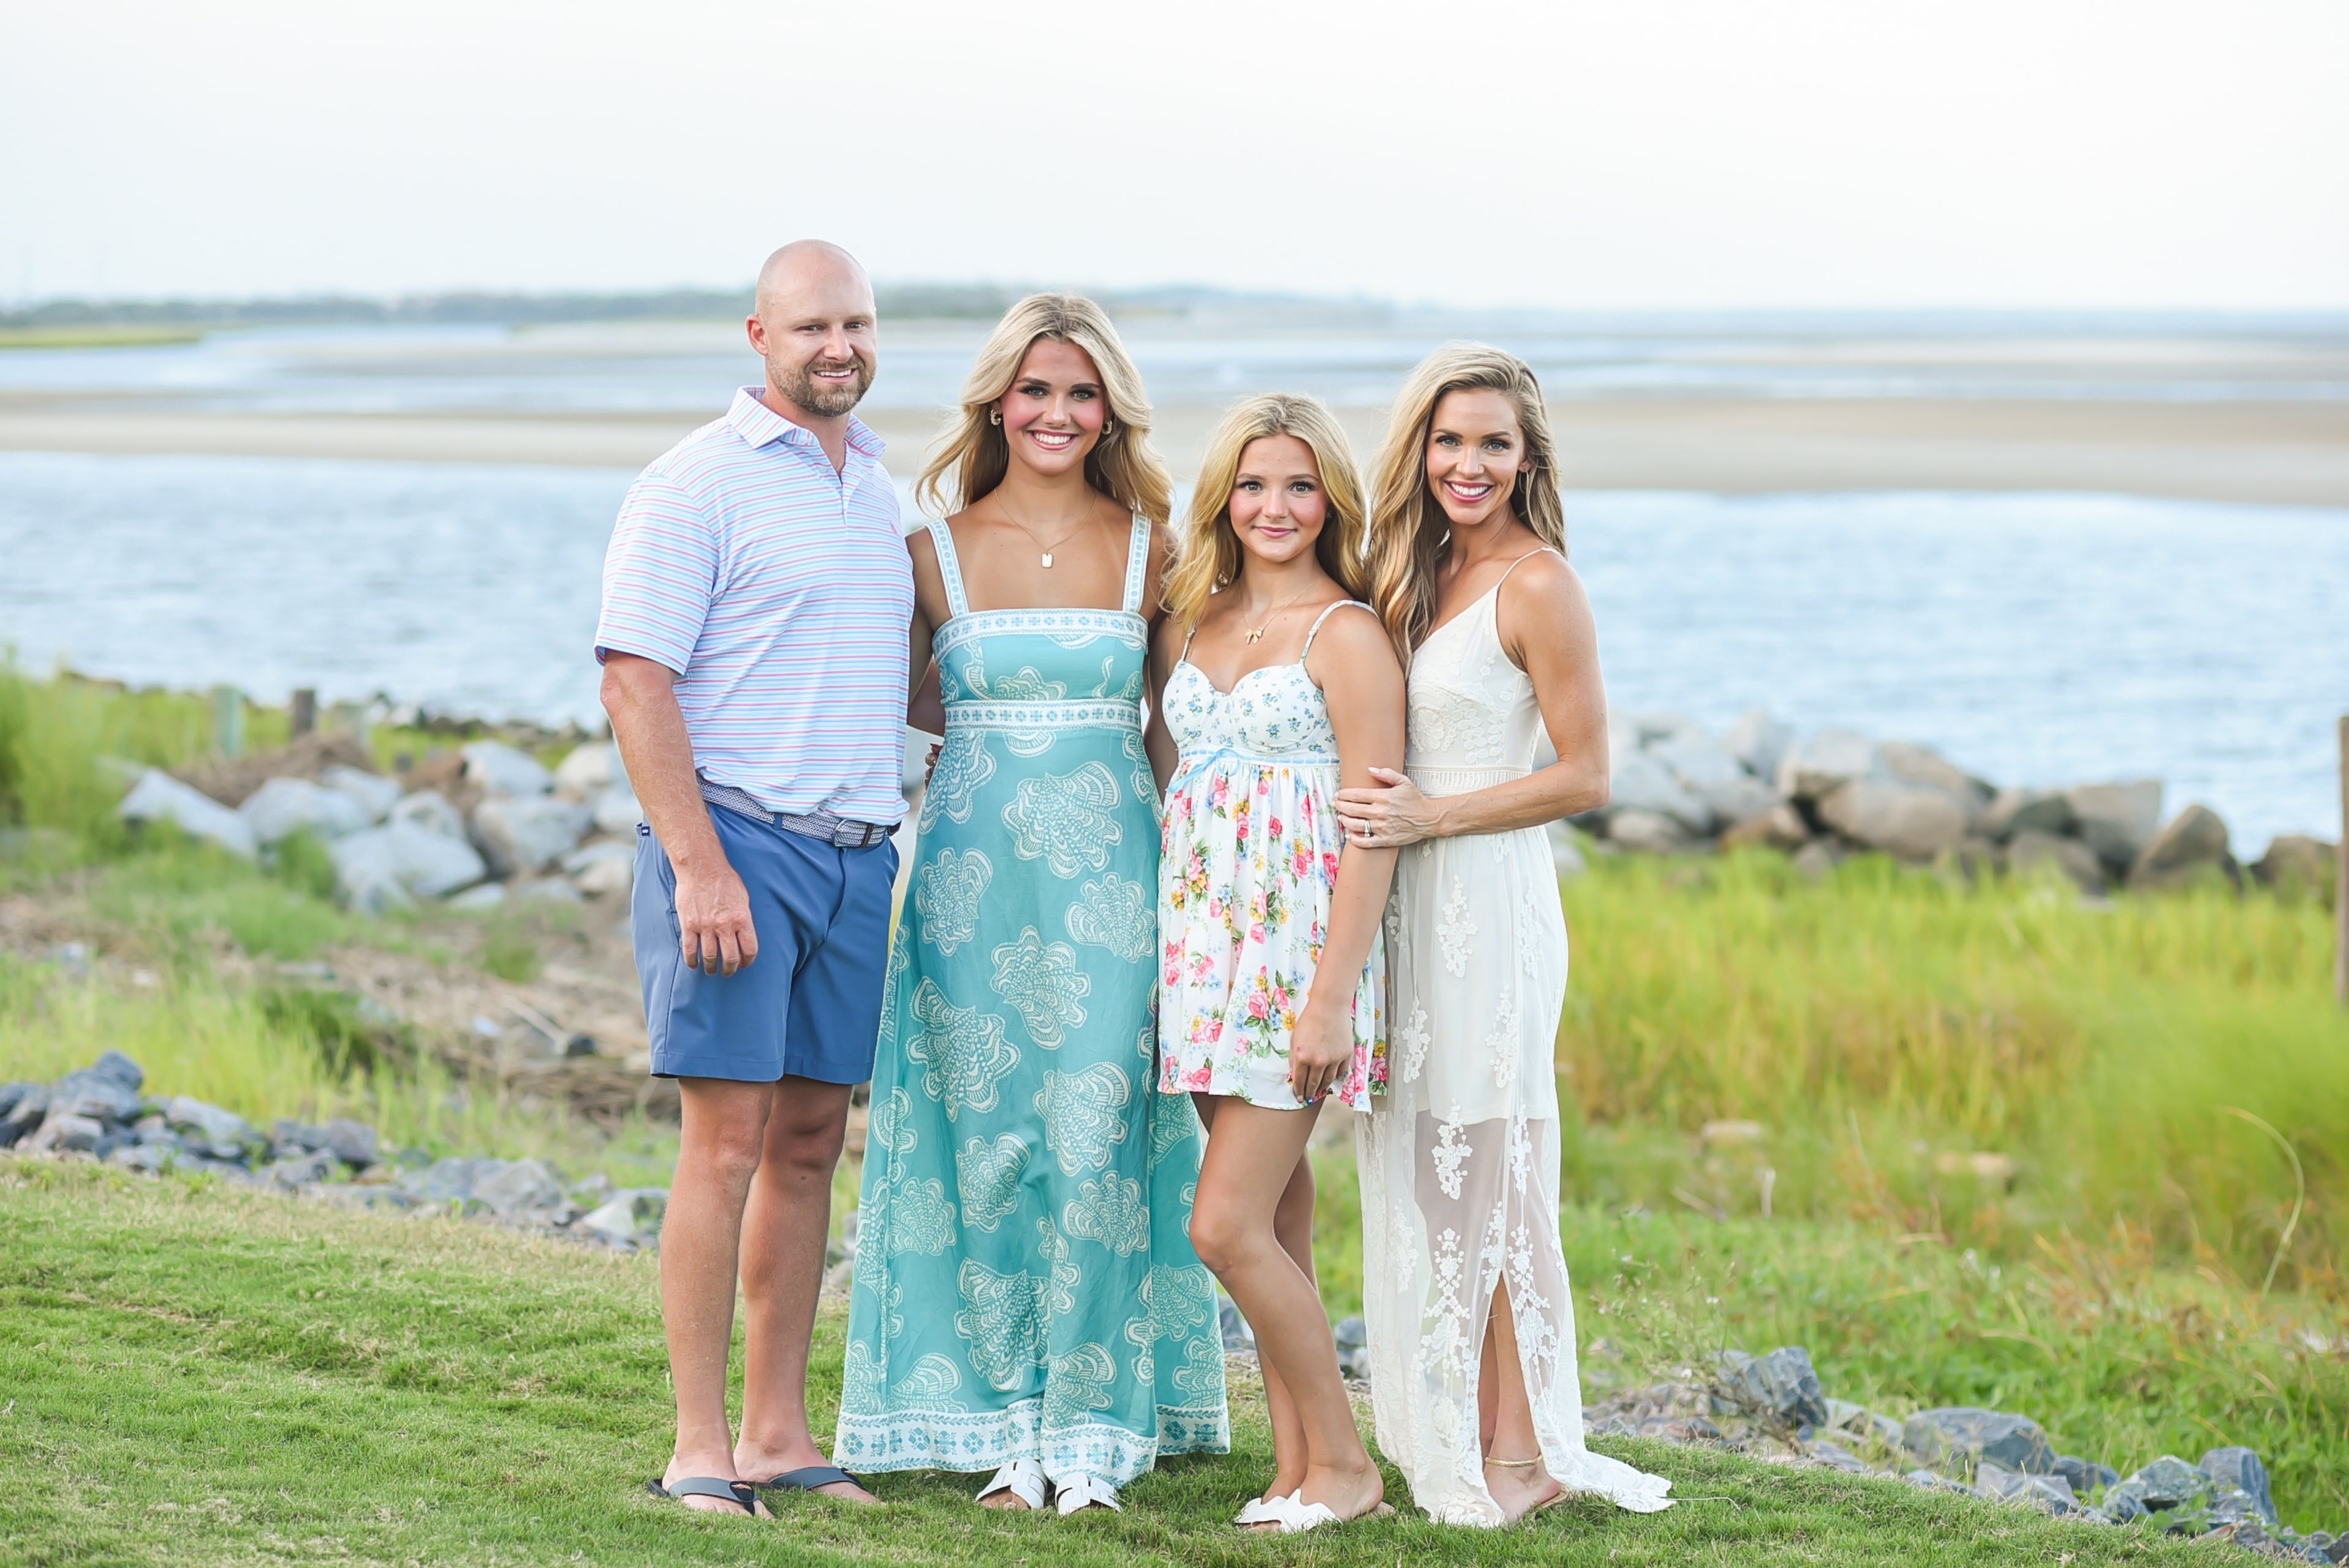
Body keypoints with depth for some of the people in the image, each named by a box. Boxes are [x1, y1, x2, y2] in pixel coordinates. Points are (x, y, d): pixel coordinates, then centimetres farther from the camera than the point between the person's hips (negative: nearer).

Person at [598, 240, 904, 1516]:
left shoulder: (876, 487, 17)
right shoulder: (697, 484, -7)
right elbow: (635, 680, -13)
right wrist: (700, 866, -19)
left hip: (857, 850, 7)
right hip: (736, 836, -7)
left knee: (811, 1137, 8)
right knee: (728, 1139, -9)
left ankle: (779, 1432, 14)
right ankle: (699, 1448, -5)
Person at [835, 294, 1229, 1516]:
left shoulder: (1149, 547, 5)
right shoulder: (937, 549, 5)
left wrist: (1183, 864, 4)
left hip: (1110, 870, 0)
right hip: (975, 867, 0)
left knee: (1098, 1136, -4)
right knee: (988, 1132, -1)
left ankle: (1093, 1425, 4)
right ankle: (1006, 1422, 7)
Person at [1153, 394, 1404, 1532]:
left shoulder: (1345, 635, -7)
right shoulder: (1193, 622, 13)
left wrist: (1333, 996, -17)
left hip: (1297, 944, -6)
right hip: (1205, 943, 6)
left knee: (1229, 1226, -11)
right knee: (1273, 1224, 8)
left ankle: (1342, 1464, 1)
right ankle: (1296, 1466, 13)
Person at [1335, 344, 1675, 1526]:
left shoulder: (1535, 584, -11)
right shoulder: (1423, 571, 13)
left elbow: (1585, 776, -11)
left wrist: (1427, 817, -15)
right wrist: (1374, 808, 4)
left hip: (1489, 898, -8)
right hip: (1413, 899, 8)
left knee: (1488, 1175, -4)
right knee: (1422, 1173, 8)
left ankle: (1515, 1456, 2)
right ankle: (1452, 1440, 15)